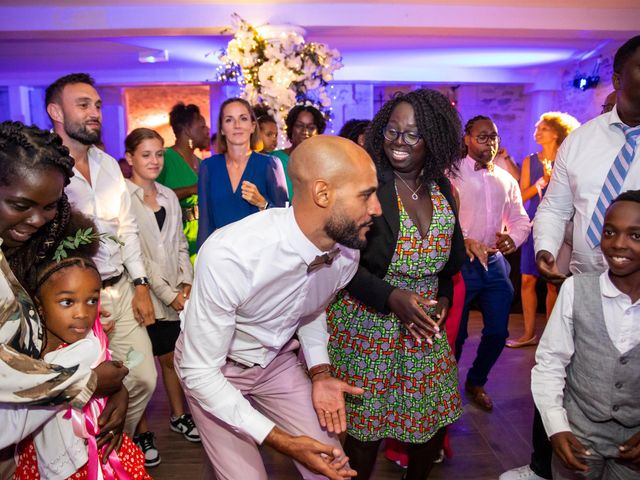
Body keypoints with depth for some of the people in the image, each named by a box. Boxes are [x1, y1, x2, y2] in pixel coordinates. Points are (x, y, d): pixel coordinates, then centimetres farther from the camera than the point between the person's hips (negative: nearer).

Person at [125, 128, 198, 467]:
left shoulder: (169, 196, 10)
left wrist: (186, 283, -2)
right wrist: (168, 294, -13)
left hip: (176, 294, 5)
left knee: (172, 356, 16)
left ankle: (178, 416, 34)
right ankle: (142, 432, 23)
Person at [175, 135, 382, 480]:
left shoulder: (348, 250, -18)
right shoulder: (228, 256, -37)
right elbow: (200, 372, -26)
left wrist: (320, 373, -10)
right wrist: (281, 440, -26)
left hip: (278, 360, 4)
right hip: (211, 371, -4)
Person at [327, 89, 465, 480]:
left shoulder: (442, 189, 3)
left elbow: (452, 257, 15)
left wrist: (444, 297, 0)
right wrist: (391, 297, -25)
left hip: (425, 327, 6)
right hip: (367, 325, -5)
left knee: (435, 420, 17)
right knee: (366, 429, 7)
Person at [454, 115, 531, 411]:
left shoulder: (506, 180, 13)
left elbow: (521, 219, 15)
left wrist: (513, 239, -7)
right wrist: (465, 241, -30)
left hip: (495, 262, 6)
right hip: (460, 263, -5)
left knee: (498, 332, 10)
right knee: (455, 334, 4)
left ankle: (476, 382, 35)